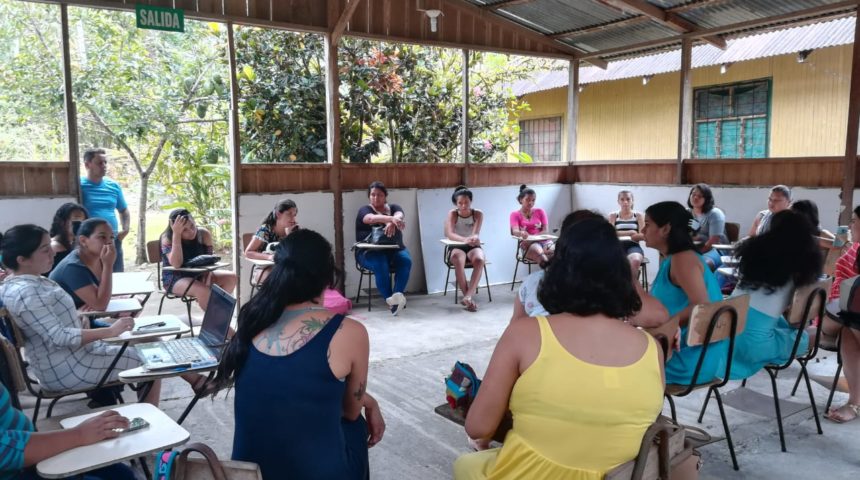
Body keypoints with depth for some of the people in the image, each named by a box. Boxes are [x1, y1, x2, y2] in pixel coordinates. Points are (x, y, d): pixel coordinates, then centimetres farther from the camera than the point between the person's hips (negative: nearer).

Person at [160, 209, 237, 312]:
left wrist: (207, 276, -24)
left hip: (198, 275, 5)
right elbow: (176, 264, -31)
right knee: (203, 290, -33)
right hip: (175, 278, -5)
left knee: (231, 277, -12)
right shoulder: (167, 238, -17)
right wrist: (176, 234, -33)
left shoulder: (204, 234, -7)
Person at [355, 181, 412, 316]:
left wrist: (392, 223, -39)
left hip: (394, 250, 3)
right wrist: (392, 219, -42)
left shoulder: (393, 207, 13)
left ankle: (397, 294, -39)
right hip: (370, 252, -3)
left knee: (406, 260, -28)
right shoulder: (364, 210, 3)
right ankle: (390, 299, -29)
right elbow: (371, 218, -23)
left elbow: (400, 215, -13)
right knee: (380, 265, -34)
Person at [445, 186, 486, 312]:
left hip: (473, 246, 1)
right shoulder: (452, 214, -6)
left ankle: (468, 296, -39)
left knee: (479, 259, -35)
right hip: (456, 247, -1)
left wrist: (474, 238, -46)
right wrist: (465, 239, -43)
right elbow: (449, 234, -22)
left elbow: (476, 234, -19)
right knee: (458, 259, -37)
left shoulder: (478, 214, -3)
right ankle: (468, 296, -30)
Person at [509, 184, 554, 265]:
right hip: (528, 244, -3)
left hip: (544, 241, 3)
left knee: (555, 251, -36)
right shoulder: (515, 214, 12)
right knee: (537, 251, -41)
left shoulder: (540, 212, 19)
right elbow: (515, 231, -7)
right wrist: (521, 233, -35)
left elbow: (545, 231, 6)